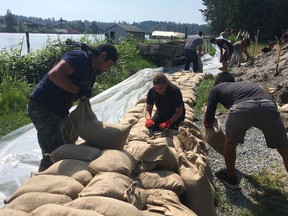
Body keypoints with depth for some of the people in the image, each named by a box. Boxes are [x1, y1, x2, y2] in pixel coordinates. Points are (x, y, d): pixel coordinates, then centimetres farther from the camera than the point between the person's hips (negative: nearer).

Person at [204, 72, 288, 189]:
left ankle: (230, 178, 41)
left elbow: (208, 121, 27)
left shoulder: (216, 88, 32)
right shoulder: (247, 83, 45)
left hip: (243, 108, -3)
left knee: (230, 143, 26)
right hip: (269, 106, 4)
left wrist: (207, 123, 51)